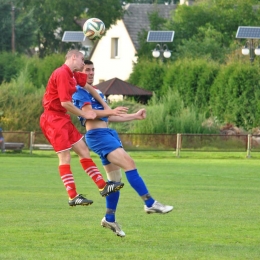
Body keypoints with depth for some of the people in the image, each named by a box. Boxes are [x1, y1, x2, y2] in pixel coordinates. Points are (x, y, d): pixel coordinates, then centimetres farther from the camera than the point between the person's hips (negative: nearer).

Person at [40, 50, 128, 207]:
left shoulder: (74, 75, 12)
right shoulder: (62, 74, -18)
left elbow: (89, 88, 24)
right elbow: (65, 103, -23)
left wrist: (107, 109, 22)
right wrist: (84, 114, -9)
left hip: (63, 119, 10)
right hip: (53, 119, -10)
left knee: (83, 150, 10)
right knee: (65, 156, -9)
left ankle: (102, 186, 12)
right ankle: (73, 197, -7)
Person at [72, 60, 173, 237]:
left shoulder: (97, 92, 25)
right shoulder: (79, 92, -4)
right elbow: (89, 113, -18)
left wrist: (135, 116, 26)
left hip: (108, 134, 10)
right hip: (97, 135, -10)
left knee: (115, 178, 8)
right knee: (129, 163, -20)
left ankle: (110, 219, 16)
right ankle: (150, 203, -22)